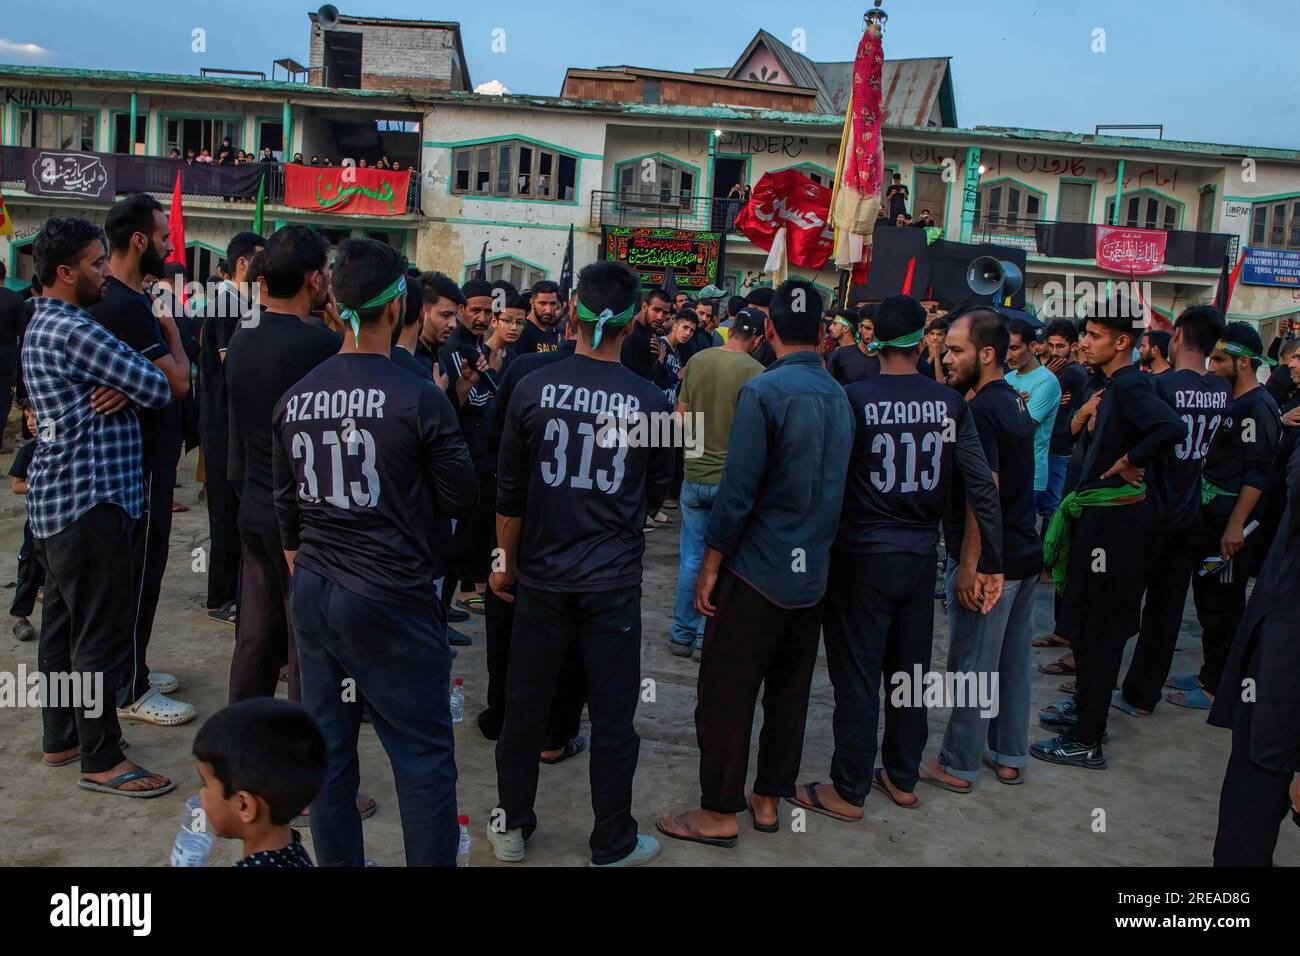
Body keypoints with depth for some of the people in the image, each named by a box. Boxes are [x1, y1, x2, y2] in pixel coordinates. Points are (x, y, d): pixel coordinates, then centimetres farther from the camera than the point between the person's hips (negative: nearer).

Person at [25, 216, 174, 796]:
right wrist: (133, 386, 5)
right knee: (102, 633, -4)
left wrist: (122, 390, -9)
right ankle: (101, 760, 5)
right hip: (90, 501, -11)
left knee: (63, 621, 18)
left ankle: (60, 737, 30)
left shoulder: (43, 325, 16)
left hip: (55, 499, 11)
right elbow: (157, 389, -17)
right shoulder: (73, 329, -17)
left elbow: (128, 380, 14)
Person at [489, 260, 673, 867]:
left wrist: (506, 560, 12)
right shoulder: (649, 400, -8)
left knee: (526, 707, 15)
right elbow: (658, 489, 6)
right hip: (614, 580, -1)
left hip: (542, 574, 1)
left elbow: (509, 491, 0)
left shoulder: (534, 388, -7)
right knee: (612, 715, 10)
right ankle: (613, 844, 24)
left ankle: (512, 827, 31)